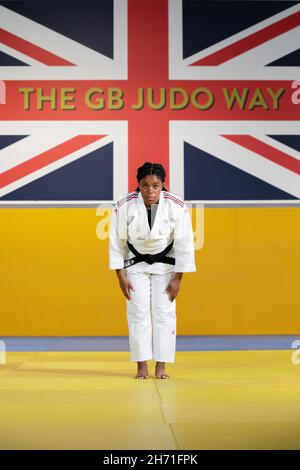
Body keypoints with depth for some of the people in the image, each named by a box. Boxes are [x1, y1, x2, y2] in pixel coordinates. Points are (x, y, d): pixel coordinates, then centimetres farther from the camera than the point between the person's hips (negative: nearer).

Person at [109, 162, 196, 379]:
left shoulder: (177, 206, -22)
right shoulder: (125, 206, -21)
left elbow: (184, 244, -14)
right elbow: (117, 241, -10)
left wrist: (177, 278, -13)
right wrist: (121, 275, -10)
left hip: (165, 264, 0)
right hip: (136, 263, 0)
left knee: (164, 312, -3)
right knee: (138, 312, -4)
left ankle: (161, 366, 6)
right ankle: (142, 366, 4)